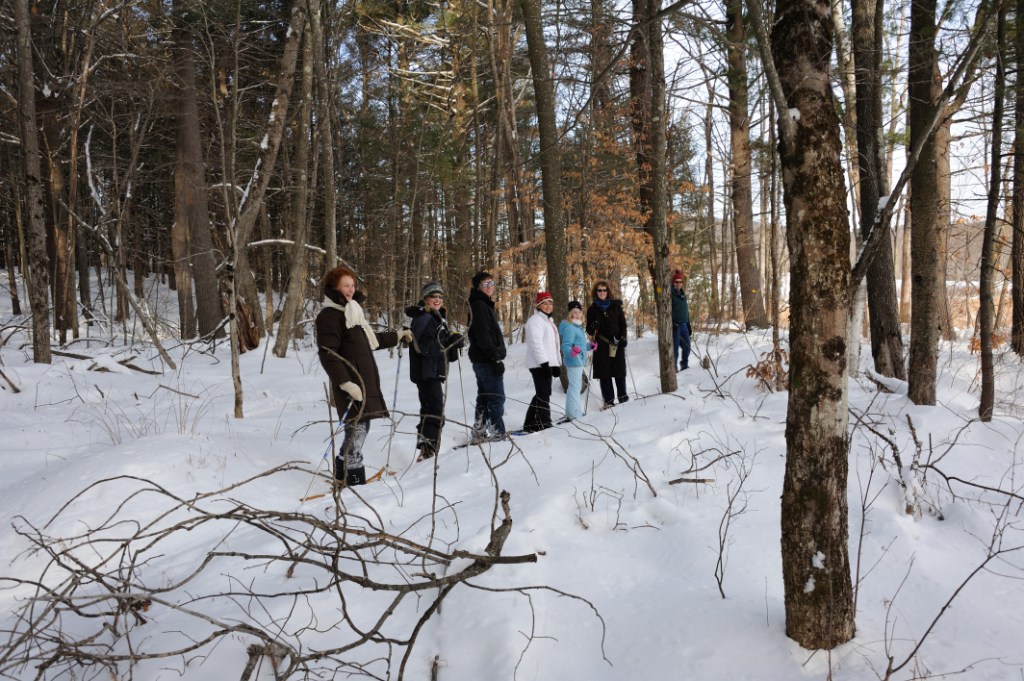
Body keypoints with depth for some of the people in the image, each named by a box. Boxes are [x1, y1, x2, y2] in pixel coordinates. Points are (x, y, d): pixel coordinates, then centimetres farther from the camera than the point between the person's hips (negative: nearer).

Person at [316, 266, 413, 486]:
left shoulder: (353, 310, 20)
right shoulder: (329, 316, -10)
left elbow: (370, 339, 32)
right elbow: (328, 355, -18)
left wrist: (397, 336, 32)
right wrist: (345, 383, -24)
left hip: (366, 378, 9)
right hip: (351, 381, -9)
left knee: (361, 425, 12)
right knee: (357, 426, -10)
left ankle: (343, 471, 23)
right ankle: (354, 478, -5)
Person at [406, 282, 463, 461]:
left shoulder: (438, 318, 18)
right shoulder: (422, 319, -12)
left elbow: (443, 348, 18)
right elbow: (423, 346, -23)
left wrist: (454, 343, -2)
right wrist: (448, 343, -26)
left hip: (435, 371, 10)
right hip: (425, 371, -10)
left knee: (429, 411, 16)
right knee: (436, 413, -13)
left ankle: (425, 450, 25)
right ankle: (428, 451, -12)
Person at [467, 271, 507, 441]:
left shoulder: (484, 305, 19)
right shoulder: (479, 305, -12)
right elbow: (483, 336, -21)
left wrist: (495, 357, 18)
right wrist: (496, 358, -22)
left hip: (482, 360, 10)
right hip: (486, 360, -10)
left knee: (484, 397, 13)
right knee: (497, 397, -8)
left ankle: (480, 432, 18)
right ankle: (496, 432, -7)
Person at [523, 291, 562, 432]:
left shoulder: (548, 321, 23)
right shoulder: (535, 320, -9)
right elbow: (536, 343, -19)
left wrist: (557, 364, 20)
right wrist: (544, 363, -25)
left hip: (548, 363, 10)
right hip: (540, 364, -10)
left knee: (541, 394, 12)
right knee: (543, 394, -11)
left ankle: (531, 424, 18)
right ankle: (542, 424, -9)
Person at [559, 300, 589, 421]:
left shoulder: (578, 327, 15)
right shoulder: (569, 327, -17)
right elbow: (565, 346, -27)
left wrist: (589, 346, 20)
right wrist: (571, 352, -44)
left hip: (578, 361, 11)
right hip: (574, 361, -11)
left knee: (574, 386, 19)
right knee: (575, 386, -9)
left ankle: (570, 413, 31)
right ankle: (575, 414, -7)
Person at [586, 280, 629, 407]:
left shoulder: (616, 306, 7)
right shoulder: (592, 309, 6)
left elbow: (623, 323, 9)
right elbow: (589, 330, 6)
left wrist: (624, 337, -4)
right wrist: (592, 328, -16)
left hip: (617, 344, 0)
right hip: (601, 345, 0)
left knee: (620, 371, 4)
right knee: (604, 373, -1)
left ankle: (622, 396, 16)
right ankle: (608, 400, 4)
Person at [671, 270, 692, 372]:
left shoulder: (683, 294, 16)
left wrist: (688, 325, 20)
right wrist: (671, 323, -23)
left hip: (683, 325, 7)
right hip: (675, 325, -7)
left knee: (687, 347, 10)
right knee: (675, 348, -4)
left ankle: (685, 365, 24)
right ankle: (674, 367, 4)